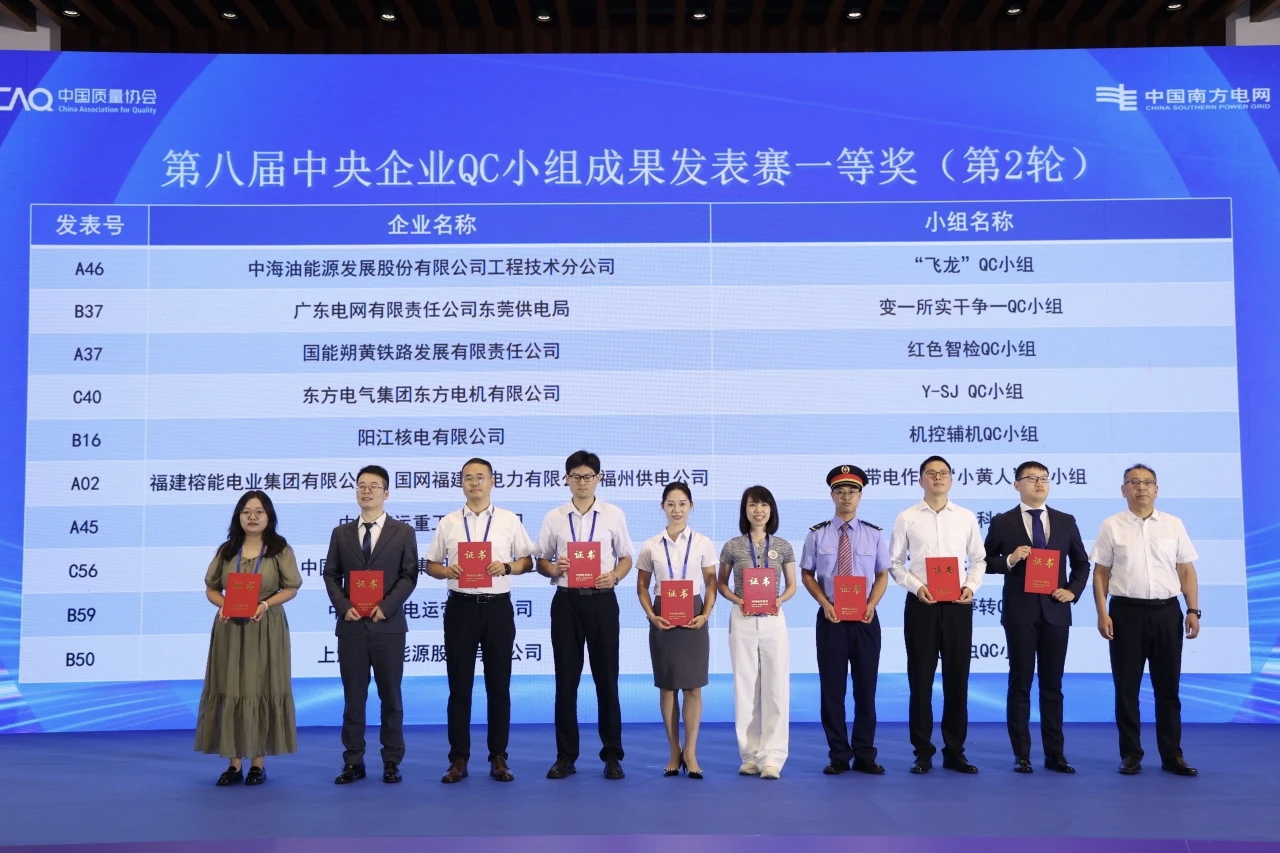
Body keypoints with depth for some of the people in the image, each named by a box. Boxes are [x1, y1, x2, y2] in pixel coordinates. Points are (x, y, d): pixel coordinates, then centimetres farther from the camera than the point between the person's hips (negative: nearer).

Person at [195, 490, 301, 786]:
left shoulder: (280, 549, 1)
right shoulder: (226, 550, 8)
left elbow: (291, 588, -2)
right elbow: (211, 589, 9)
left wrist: (265, 604, -17)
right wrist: (222, 605, -12)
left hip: (266, 629, -2)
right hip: (230, 628, 2)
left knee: (262, 691, 1)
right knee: (230, 692, 1)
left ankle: (259, 763, 10)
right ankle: (234, 764, 9)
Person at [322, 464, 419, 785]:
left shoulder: (403, 532, 4)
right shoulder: (341, 533, 11)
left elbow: (409, 576, -2)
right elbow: (331, 575, 8)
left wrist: (385, 607, -15)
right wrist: (344, 607, -9)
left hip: (388, 625, -2)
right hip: (351, 626, 2)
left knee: (390, 696, 5)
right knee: (353, 697, 5)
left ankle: (391, 762, 13)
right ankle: (353, 762, 13)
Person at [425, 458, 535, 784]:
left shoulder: (509, 521, 4)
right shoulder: (448, 523, 6)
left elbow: (527, 561, 5)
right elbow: (431, 565, 9)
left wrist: (507, 567, -15)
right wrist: (447, 571, -11)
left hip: (498, 607, 0)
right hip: (460, 607, 1)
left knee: (499, 686, 7)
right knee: (459, 686, 6)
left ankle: (498, 758, 17)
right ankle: (458, 759, 14)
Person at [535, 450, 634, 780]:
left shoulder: (614, 515, 2)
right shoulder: (553, 518, 5)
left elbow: (626, 557, 6)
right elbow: (541, 560, 8)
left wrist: (614, 576, -14)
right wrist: (553, 569, -14)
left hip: (602, 600, -1)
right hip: (566, 601, 1)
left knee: (606, 679, 5)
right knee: (566, 680, 6)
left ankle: (612, 756, 16)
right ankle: (565, 756, 16)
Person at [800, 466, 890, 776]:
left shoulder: (874, 534, 3)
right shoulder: (817, 534, 1)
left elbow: (882, 575, 5)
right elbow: (806, 574, 4)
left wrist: (871, 604, -12)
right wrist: (825, 604, -11)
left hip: (865, 620, 1)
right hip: (831, 619, -1)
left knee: (866, 688, 7)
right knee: (832, 689, 4)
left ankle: (864, 756, 18)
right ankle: (838, 756, 15)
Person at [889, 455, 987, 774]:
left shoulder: (966, 517, 7)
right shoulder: (906, 518, 1)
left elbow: (979, 559, 10)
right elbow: (895, 563, 2)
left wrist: (971, 586, -7)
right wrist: (917, 587, -11)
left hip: (957, 605, 2)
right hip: (921, 604, -1)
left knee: (957, 679, 6)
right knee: (920, 679, 4)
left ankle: (955, 751, 17)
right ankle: (923, 752, 13)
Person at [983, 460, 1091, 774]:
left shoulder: (1066, 522, 8)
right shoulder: (1002, 523, 0)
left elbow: (1081, 563, 15)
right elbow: (986, 562, 2)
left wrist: (1073, 590, 0)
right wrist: (1010, 560, -16)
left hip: (1055, 611, 2)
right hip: (1020, 612, -2)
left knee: (1053, 685, 8)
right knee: (1020, 684, 3)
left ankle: (1055, 754, 15)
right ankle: (1021, 755, 9)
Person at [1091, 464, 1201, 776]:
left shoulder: (1174, 524, 6)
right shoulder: (1111, 526, 1)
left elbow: (1187, 570, 6)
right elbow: (1100, 573, 2)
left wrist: (1193, 611, -1)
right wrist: (1102, 614, -6)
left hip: (1166, 611, 2)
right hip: (1126, 612, -1)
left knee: (1167, 687, 8)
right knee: (1126, 687, 5)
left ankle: (1172, 755, 18)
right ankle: (1130, 755, 15)